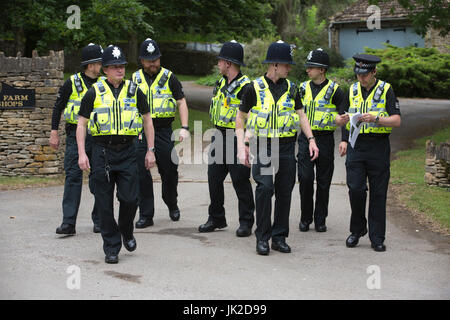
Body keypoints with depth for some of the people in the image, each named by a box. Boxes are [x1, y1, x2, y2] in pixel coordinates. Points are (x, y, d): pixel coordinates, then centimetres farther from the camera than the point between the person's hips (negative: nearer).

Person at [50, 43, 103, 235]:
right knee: (73, 176, -7)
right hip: (75, 135, -2)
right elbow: (58, 107, 7)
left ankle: (99, 219, 16)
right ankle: (68, 223, -8)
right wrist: (54, 132, 2)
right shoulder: (72, 83, 0)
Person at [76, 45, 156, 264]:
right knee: (105, 203, 1)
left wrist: (150, 151, 7)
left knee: (129, 198, -6)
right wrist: (82, 153, -4)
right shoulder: (94, 92, 4)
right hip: (101, 151, -1)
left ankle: (126, 231, 24)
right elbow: (81, 124, 6)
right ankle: (111, 248, 11)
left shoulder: (134, 91, 8)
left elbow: (147, 121, 14)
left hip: (127, 150, 1)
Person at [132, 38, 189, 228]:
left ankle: (172, 205, 32)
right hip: (141, 132, 1)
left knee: (169, 171, 5)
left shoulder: (169, 77, 3)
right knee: (142, 174, -4)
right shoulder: (135, 79, 10)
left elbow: (181, 102, 3)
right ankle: (146, 215, 2)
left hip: (163, 131, -1)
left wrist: (184, 128, -7)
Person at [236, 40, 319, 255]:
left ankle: (279, 237, 14)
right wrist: (241, 146, -3)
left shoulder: (291, 88, 9)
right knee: (265, 187, -15)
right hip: (262, 146, -4)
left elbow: (301, 115, 13)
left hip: (287, 147, 4)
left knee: (284, 191, 4)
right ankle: (262, 238, -6)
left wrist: (311, 139, 0)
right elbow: (240, 117, 5)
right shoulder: (254, 88, -1)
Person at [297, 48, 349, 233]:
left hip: (325, 140, -2)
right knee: (305, 178, -6)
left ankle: (320, 220, 16)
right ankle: (305, 218, 8)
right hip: (305, 138, 2)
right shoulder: (303, 88, 8)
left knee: (323, 181, 5)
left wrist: (344, 140, -18)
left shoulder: (334, 90, -3)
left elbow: (345, 117, -5)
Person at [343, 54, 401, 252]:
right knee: (355, 189, -7)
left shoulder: (386, 90, 0)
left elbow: (397, 120, -6)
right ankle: (357, 230, 13)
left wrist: (375, 119, -21)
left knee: (378, 193, 1)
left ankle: (377, 238, 8)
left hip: (378, 147, -2)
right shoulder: (352, 90, 12)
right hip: (356, 146, 2)